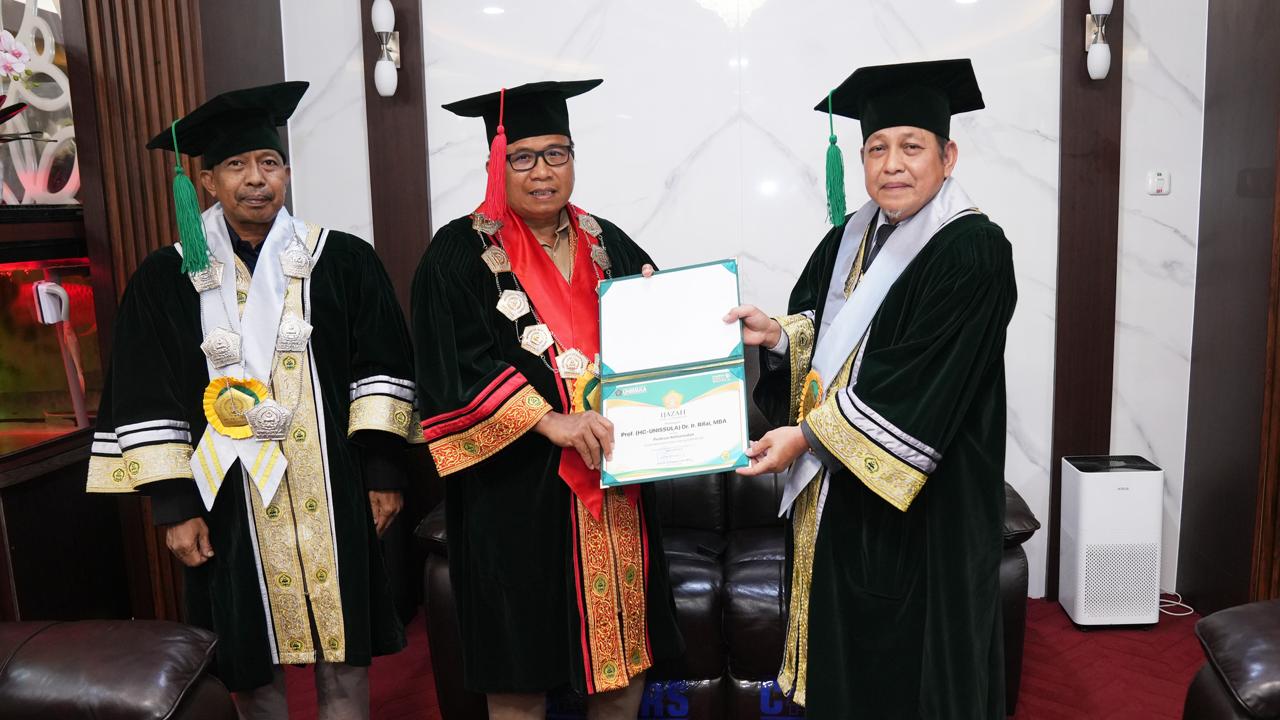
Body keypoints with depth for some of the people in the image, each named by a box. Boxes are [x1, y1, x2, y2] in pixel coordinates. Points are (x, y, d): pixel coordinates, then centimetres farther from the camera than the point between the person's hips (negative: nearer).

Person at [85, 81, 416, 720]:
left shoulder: (343, 261, 1)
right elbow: (148, 402, 1)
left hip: (333, 496, 0)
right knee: (252, 665, 12)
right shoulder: (168, 279, 1)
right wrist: (174, 505, -3)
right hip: (228, 499, 1)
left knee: (344, 656, 9)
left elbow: (381, 368, 0)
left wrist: (383, 472, -5)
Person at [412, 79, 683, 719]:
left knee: (622, 651, 13)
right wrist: (552, 422, -21)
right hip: (516, 492, -4)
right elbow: (458, 368, -13)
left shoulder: (607, 245, 11)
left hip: (613, 485, 5)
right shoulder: (460, 254, -3)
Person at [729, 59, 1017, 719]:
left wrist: (808, 435, -19)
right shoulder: (847, 242, 7)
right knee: (844, 651, 18)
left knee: (909, 667, 8)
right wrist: (779, 335, -8)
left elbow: (919, 386, -21)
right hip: (835, 492, 7)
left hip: (922, 506, -6)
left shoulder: (973, 251, -16)